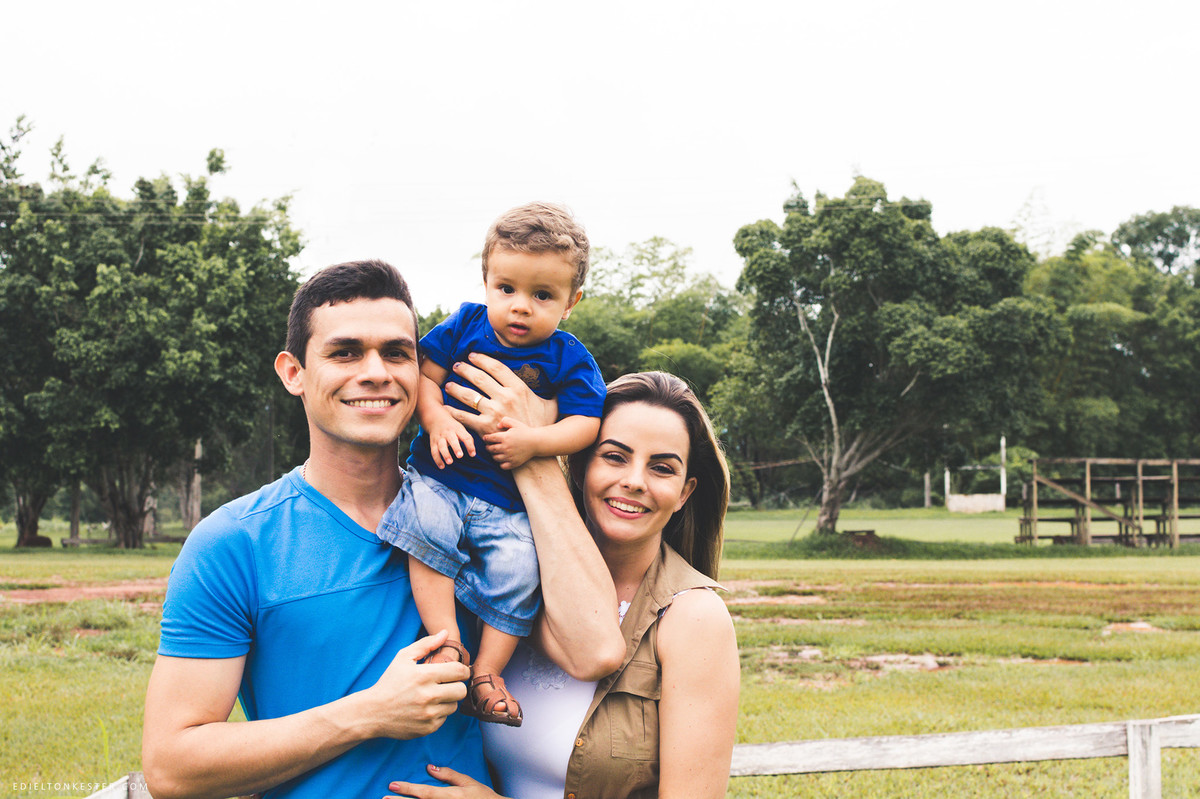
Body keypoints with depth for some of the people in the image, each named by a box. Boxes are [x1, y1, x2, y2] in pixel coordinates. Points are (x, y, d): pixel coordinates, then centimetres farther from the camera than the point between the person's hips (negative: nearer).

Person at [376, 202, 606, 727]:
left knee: (518, 567, -20)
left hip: (508, 500, 0)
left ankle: (487, 670, -5)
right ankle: (446, 643, -25)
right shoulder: (464, 325, 5)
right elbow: (426, 374, 5)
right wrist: (436, 418, -15)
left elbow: (585, 423, -5)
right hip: (440, 473, 0)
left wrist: (534, 440, -21)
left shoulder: (568, 359, 1)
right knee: (427, 528, -29)